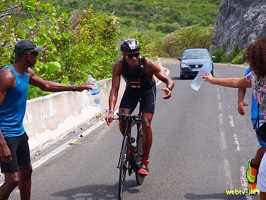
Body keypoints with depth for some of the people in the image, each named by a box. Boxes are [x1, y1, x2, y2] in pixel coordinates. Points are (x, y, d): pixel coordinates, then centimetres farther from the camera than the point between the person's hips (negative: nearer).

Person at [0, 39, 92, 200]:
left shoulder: (27, 73, 8)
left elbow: (46, 85, 27)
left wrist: (75, 88, 31)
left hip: (20, 132, 10)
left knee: (27, 171, 20)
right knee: (13, 179, -13)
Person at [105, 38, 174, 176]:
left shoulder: (148, 64, -32)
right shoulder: (119, 65, -29)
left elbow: (168, 80, -30)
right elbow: (114, 89, -32)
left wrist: (169, 88, -55)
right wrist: (111, 111, -45)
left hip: (148, 91, -2)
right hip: (131, 90, 2)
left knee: (146, 125, -15)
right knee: (122, 120, -18)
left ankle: (144, 162, -1)